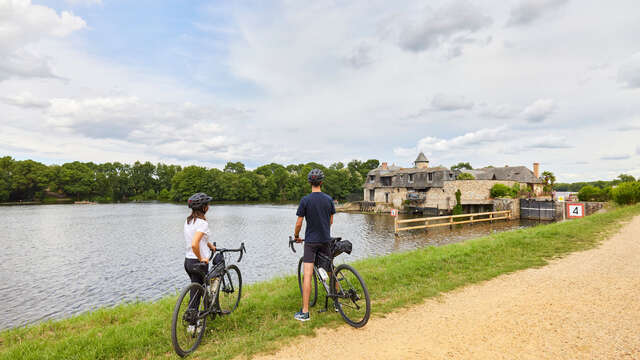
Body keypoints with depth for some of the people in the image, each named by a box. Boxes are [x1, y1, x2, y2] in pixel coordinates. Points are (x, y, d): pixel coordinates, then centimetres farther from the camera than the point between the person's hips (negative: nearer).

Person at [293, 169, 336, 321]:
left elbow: (298, 224, -7)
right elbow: (331, 221, 10)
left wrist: (296, 236, 11)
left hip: (310, 241, -4)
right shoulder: (329, 199, 0)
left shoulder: (305, 200, -10)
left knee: (307, 276, -4)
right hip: (326, 240, 4)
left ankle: (305, 312, -2)